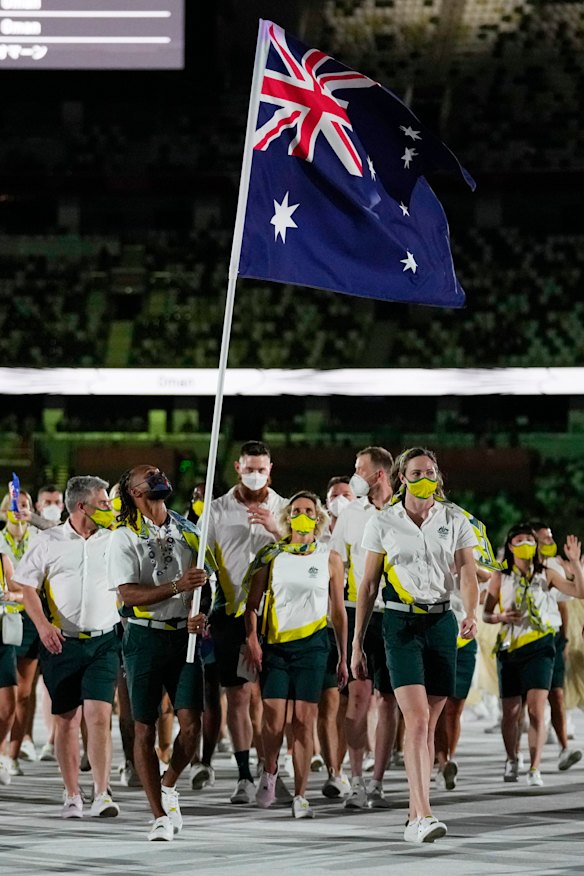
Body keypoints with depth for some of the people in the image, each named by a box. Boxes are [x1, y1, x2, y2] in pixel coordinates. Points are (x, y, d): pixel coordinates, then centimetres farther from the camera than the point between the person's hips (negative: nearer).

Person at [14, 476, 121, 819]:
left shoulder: (114, 540, 7)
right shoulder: (50, 541, 4)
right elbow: (28, 586, 4)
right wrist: (43, 624, -9)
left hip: (104, 641, 0)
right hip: (62, 643, 0)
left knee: (99, 716, -12)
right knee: (67, 720, 4)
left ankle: (102, 794, -9)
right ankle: (73, 796, 13)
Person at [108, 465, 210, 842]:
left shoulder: (187, 530, 10)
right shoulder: (125, 537, -3)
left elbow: (206, 578, 17)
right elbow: (129, 593, -12)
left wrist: (201, 612, -3)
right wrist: (177, 587, -23)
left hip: (185, 635, 3)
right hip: (146, 637, -3)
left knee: (191, 723, -6)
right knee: (145, 729, -2)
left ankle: (168, 785, 22)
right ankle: (160, 816, 4)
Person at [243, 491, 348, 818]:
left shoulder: (330, 560, 6)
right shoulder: (271, 556, 6)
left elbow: (339, 611, 10)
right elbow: (253, 603, 7)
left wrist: (343, 657, 9)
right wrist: (252, 639, -8)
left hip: (312, 644, 0)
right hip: (274, 644, 0)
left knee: (304, 720, -5)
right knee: (273, 716, -7)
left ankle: (300, 796, 0)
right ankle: (270, 772, 21)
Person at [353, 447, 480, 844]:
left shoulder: (455, 519, 5)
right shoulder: (382, 522, 2)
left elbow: (467, 572, -3)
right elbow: (369, 585, 6)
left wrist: (472, 613, -23)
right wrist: (357, 643, 5)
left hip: (441, 622, 2)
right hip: (400, 622, -2)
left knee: (428, 724, 5)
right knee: (417, 718, -16)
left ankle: (416, 814, 13)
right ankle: (423, 816, -23)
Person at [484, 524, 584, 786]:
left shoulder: (545, 575, 5)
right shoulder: (501, 576, 6)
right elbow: (486, 613, 9)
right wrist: (500, 617, -13)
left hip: (539, 648, -1)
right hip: (509, 648, 1)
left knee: (537, 710, -14)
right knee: (510, 712, 6)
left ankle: (535, 769, -16)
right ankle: (511, 760, 31)